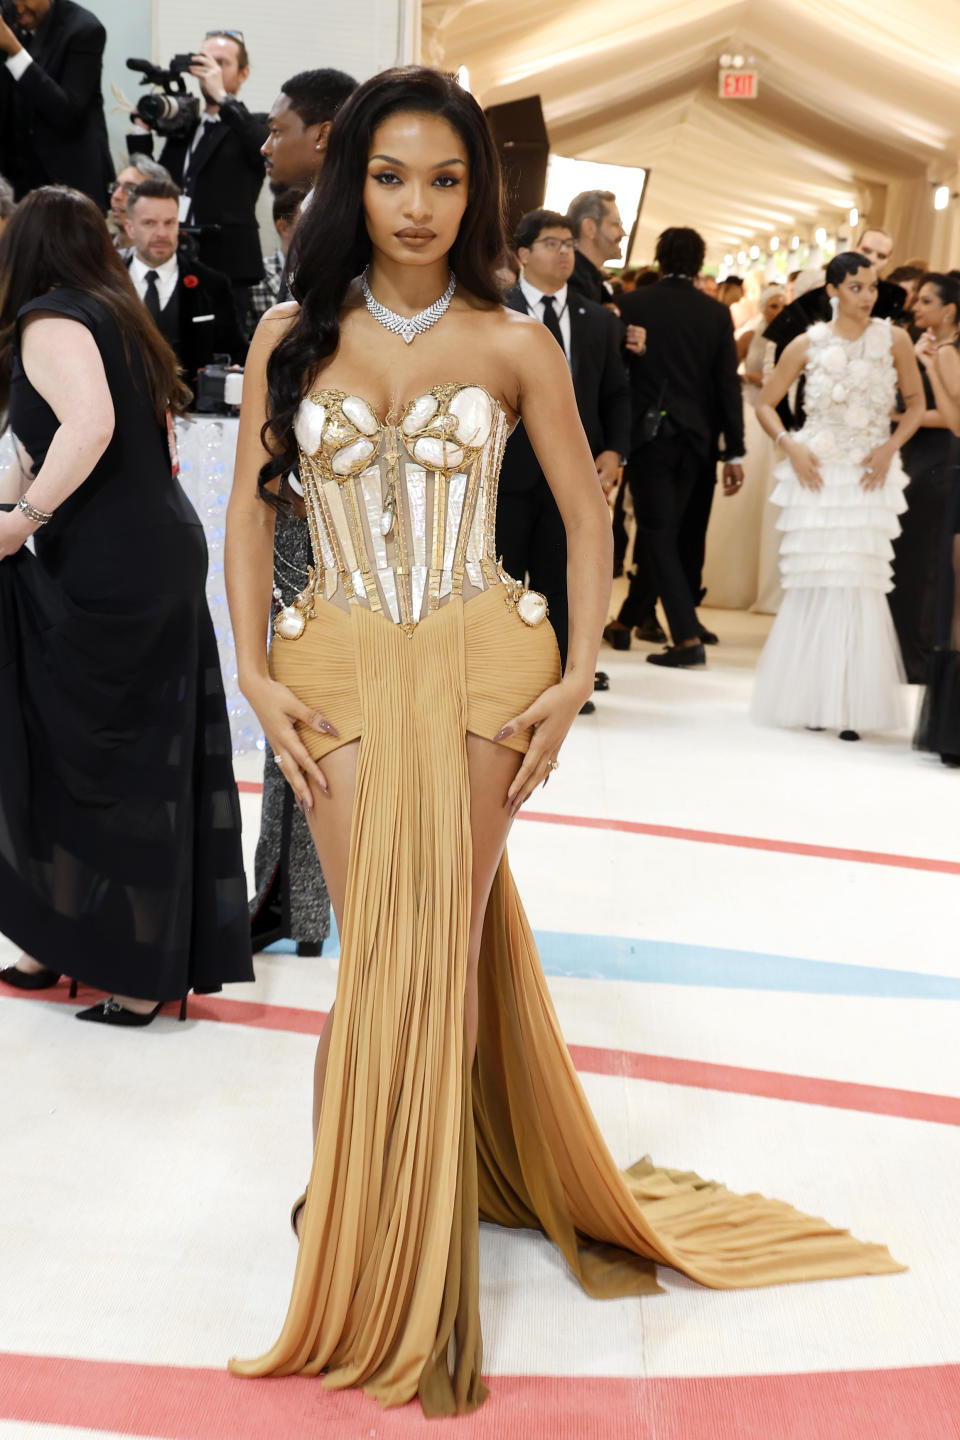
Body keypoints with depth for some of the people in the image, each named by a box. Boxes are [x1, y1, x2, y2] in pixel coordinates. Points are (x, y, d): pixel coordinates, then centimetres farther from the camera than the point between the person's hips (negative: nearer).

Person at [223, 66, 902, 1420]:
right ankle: (367, 1199, 28)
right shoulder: (292, 335, 4)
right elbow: (250, 509, 7)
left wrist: (578, 672, -4)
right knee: (377, 955, 5)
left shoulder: (514, 343, 1)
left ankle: (406, 1245, 19)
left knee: (442, 950, 1)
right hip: (340, 676, 1)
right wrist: (256, 673, -2)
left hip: (480, 672, -1)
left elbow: (586, 516, 5)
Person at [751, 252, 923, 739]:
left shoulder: (894, 340, 1)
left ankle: (852, 704, 2)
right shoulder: (808, 344, 0)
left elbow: (916, 401, 10)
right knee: (811, 580, -1)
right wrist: (790, 445, -7)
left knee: (859, 582, -4)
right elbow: (765, 403, 8)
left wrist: (889, 448, -5)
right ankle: (808, 698, 11)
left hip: (869, 475, 0)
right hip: (816, 471, 0)